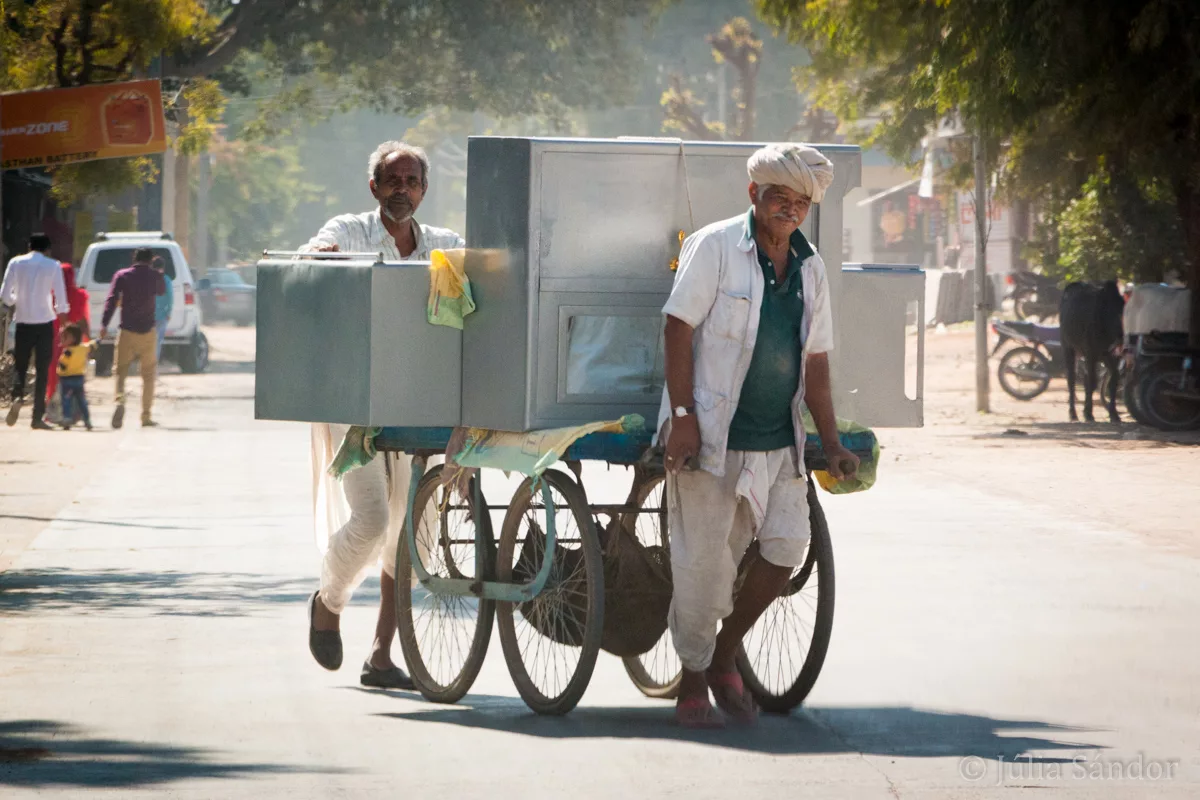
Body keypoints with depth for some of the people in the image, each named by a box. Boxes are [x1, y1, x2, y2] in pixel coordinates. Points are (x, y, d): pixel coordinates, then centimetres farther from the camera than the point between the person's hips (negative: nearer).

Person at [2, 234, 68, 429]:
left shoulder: (16, 263, 0)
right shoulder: (53, 266, -4)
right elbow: (61, 298, -7)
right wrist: (61, 310, 14)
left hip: (23, 322, 1)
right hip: (44, 323, -1)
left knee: (19, 366, 11)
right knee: (42, 370, 5)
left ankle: (17, 396, -19)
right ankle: (38, 417, 2)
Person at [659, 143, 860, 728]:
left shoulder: (809, 267, 12)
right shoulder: (714, 247, -6)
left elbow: (815, 360, 16)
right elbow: (679, 328, -10)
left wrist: (830, 442, 11)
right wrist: (681, 414, -17)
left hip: (779, 440, 6)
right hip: (709, 434, -6)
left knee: (787, 546, -4)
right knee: (704, 563, -4)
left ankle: (724, 657, 15)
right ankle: (693, 686, 9)